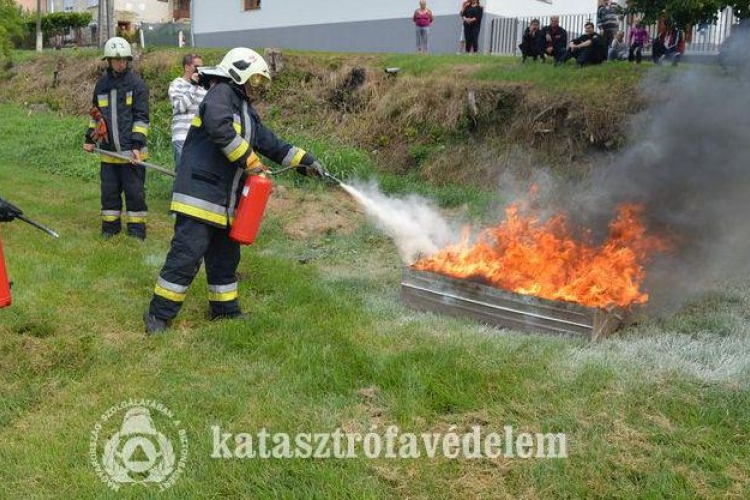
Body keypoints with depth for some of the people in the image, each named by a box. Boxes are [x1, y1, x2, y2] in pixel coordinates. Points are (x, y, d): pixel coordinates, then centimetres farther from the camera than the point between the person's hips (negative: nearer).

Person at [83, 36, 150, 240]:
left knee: (135, 191, 0)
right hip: (108, 152, 5)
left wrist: (137, 145, -16)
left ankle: (136, 230, 10)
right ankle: (110, 227, 22)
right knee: (109, 191, 10)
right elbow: (96, 114, 23)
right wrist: (90, 138, 18)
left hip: (131, 152, -5)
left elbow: (141, 117, -8)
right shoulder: (102, 84, 12)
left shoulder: (137, 83, -4)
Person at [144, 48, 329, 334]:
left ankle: (225, 309, 31)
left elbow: (272, 144, 23)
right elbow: (219, 128, -26)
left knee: (225, 256, 17)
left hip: (225, 202, 10)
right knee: (187, 255, -8)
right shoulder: (222, 93, -8)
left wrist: (305, 161, 17)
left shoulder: (247, 112, 20)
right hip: (201, 193, -10)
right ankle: (159, 314, 1)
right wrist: (249, 160, -19)